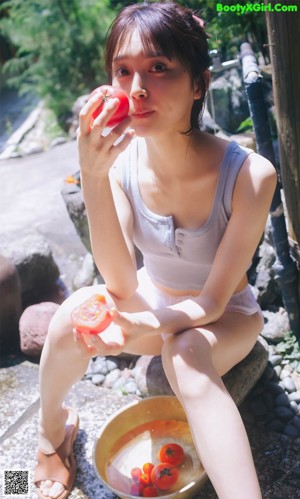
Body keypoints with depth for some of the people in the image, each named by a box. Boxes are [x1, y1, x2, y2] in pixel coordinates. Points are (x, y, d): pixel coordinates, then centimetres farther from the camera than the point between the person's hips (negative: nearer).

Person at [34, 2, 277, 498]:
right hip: (152, 301, 3)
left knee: (186, 357, -35)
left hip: (224, 317, -2)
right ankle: (53, 426, 5)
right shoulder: (121, 160, -18)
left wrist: (141, 325, -39)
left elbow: (212, 301, -21)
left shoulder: (249, 174, -28)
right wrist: (92, 176, -36)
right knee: (72, 314, -24)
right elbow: (121, 285, -25)